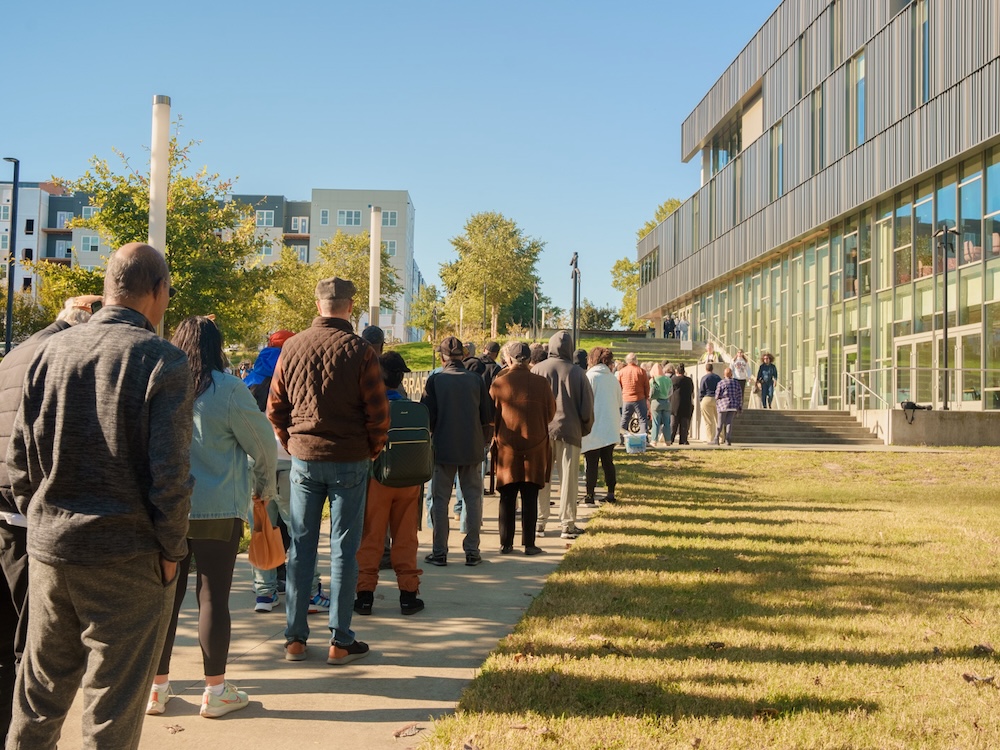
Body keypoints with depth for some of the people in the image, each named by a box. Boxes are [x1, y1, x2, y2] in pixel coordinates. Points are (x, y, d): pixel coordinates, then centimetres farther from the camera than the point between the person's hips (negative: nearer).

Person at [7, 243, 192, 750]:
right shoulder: (162, 361, -13)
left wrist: (40, 523, 15)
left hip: (49, 552, 5)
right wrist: (172, 550, -5)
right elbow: (169, 473, -16)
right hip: (128, 558, -5)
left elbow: (19, 459, 6)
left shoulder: (51, 351, 2)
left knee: (37, 700, 20)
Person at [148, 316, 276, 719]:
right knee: (213, 597, 5)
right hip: (217, 510, -3)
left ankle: (157, 687, 21)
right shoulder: (228, 389, -10)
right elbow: (262, 444, -2)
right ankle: (215, 692, 13)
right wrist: (265, 486, 16)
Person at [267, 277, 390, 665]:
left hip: (303, 459, 3)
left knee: (301, 547, 10)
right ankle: (340, 642, 9)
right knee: (344, 550, 4)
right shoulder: (359, 350, -9)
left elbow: (275, 408, 5)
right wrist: (372, 451, 7)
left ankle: (295, 638, 15)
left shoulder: (291, 347, 0)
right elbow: (378, 412, -8)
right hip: (349, 461, -3)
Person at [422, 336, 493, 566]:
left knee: (440, 500, 6)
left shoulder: (435, 380, -6)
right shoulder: (476, 380, 0)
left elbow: (427, 416, -5)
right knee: (473, 499, 8)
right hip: (472, 448, 2)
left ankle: (439, 552, 8)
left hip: (443, 448, -1)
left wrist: (431, 436, 12)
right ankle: (472, 551, 10)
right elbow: (488, 416, 2)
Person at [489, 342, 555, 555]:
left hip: (507, 447, 0)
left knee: (507, 497, 8)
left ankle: (506, 543, 10)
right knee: (530, 498, 5)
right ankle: (529, 544, 7)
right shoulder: (541, 383, -5)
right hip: (535, 447, 0)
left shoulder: (499, 383, -6)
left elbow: (490, 416, 2)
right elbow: (551, 413, 6)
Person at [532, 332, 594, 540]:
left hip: (541, 431, 1)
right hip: (569, 431, -1)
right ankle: (567, 524, 7)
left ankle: (539, 522, 16)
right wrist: (585, 429, 14)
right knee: (568, 478, 5)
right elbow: (587, 406, -2)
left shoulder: (537, 370, -4)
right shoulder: (577, 373, -5)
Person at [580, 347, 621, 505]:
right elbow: (619, 402, 13)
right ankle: (610, 493, 12)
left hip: (594, 426, -5)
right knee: (608, 461, 12)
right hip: (610, 428, 5)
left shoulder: (590, 377, -9)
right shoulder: (613, 379, 5)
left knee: (591, 462, 1)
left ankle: (590, 495, 2)